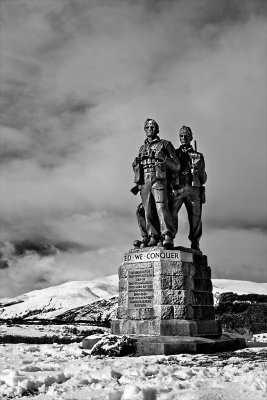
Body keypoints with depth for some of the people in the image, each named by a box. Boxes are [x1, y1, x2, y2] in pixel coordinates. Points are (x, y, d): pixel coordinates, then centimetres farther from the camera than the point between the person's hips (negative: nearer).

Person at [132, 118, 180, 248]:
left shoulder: (165, 144, 13)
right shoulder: (142, 148, 26)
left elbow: (176, 166, 7)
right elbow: (135, 167, 30)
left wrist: (161, 157, -6)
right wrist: (137, 161, 9)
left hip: (159, 181, -5)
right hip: (144, 183, 5)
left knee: (161, 207, -20)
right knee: (147, 212, -3)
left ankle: (168, 237, -26)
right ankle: (153, 237, 0)